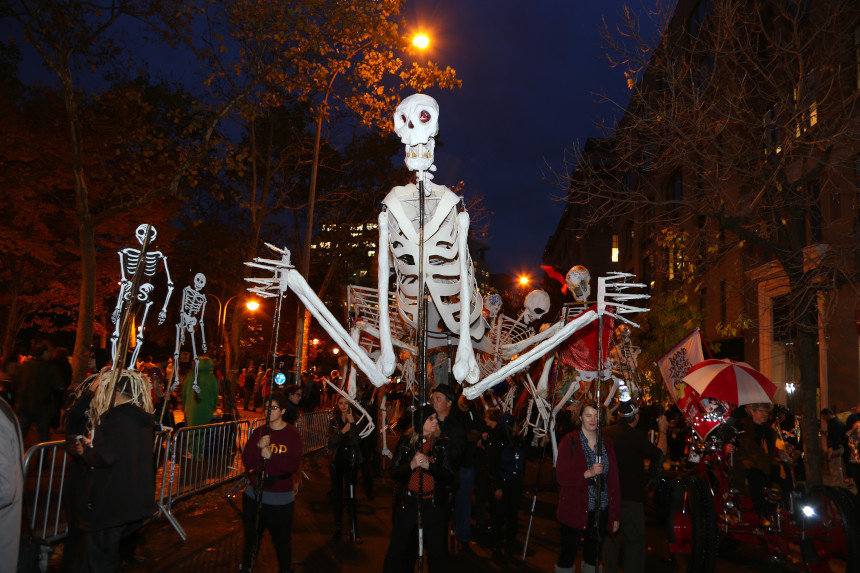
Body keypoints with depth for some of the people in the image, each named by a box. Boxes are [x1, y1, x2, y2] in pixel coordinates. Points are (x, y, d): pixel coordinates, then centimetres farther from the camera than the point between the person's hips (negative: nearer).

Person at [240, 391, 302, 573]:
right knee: (251, 537, 18)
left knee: (282, 540, 5)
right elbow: (246, 462, -2)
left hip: (280, 498, -3)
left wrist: (271, 455, -26)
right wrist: (258, 447, -19)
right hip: (254, 494, 4)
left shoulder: (293, 435, -7)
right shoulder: (258, 432, 3)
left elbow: (294, 466, -16)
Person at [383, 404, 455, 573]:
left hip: (434, 503, 0)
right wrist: (411, 465, -19)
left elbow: (450, 477, -4)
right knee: (400, 548, 6)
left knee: (437, 551, 4)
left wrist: (429, 465, -19)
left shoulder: (443, 443, 1)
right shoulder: (405, 441, 2)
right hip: (407, 502, 0)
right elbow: (394, 473, 0)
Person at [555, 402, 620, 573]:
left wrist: (616, 514, 3)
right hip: (575, 509, -4)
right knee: (568, 554, 3)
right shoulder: (569, 442, -5)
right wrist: (588, 473, -22)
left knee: (593, 555, 15)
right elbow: (561, 477, -10)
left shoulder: (607, 443, 7)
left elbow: (613, 479, 6)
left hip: (600, 511, 4)